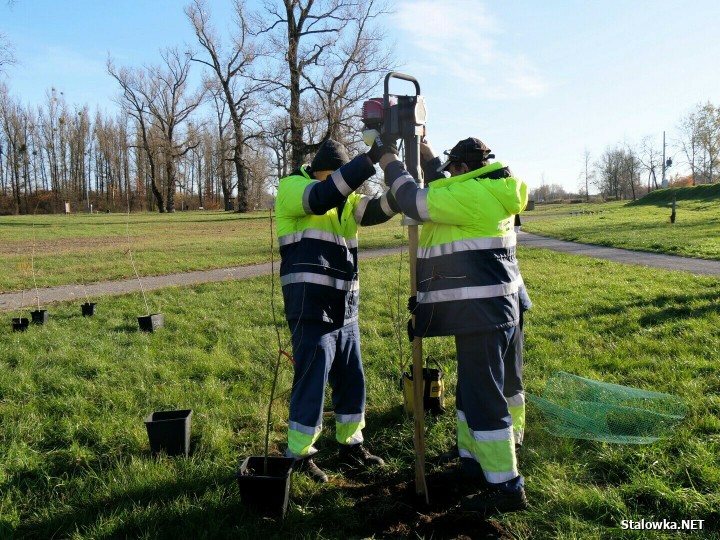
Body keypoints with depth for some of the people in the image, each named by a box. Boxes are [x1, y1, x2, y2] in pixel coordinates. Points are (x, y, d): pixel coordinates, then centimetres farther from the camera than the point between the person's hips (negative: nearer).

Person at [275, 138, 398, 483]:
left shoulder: (345, 200, 16)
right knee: (312, 380, -2)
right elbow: (324, 195, -25)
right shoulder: (291, 187, -5)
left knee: (352, 379, 15)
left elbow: (379, 209, 4)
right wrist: (370, 159, -30)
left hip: (345, 307, 8)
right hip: (311, 305, -8)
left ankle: (351, 446, 32)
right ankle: (298, 454, 15)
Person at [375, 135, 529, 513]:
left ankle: (506, 487, 7)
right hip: (489, 309, 11)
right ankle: (473, 465, 33)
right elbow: (444, 198, 29)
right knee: (470, 389, 19)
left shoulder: (472, 193, -17)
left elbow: (415, 202, -12)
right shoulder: (491, 191, 13)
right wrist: (430, 162, 32)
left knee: (483, 397, -3)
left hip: (482, 313, -11)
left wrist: (391, 164, 3)